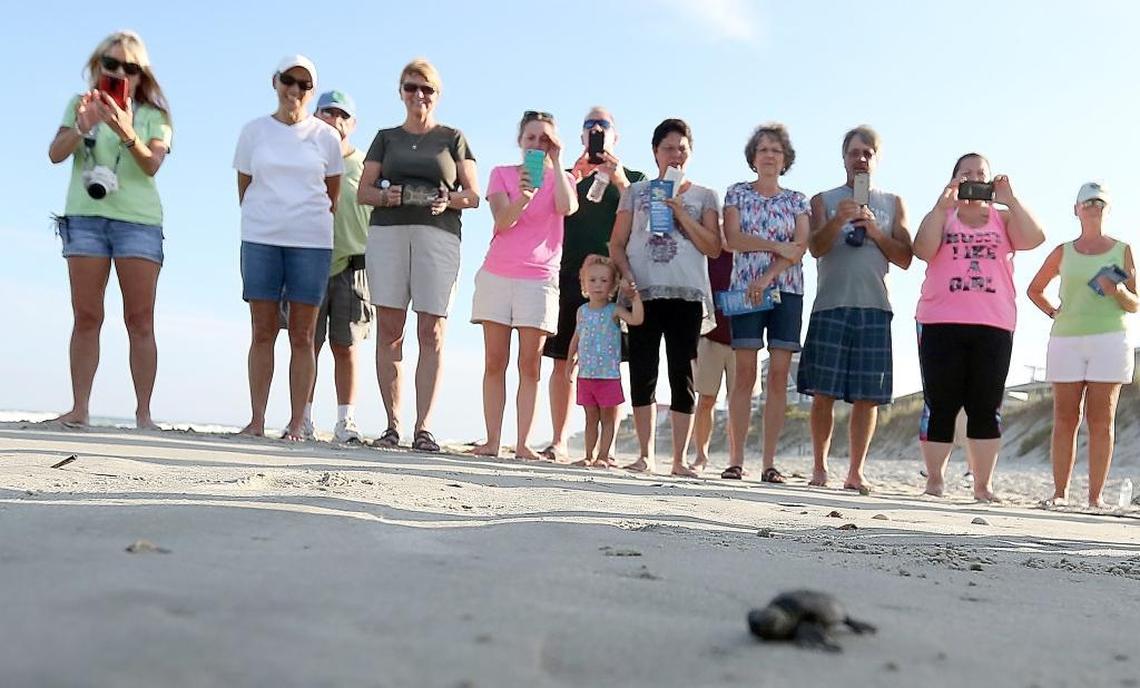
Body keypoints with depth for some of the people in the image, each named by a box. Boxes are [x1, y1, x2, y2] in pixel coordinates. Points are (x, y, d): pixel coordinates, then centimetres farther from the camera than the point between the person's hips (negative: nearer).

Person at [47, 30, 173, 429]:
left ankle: (143, 412, -4)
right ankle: (79, 408, -1)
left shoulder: (153, 115, 9)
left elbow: (152, 164, -6)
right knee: (86, 317, -2)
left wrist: (127, 134, -24)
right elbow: (55, 154, 3)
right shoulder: (80, 105, 15)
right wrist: (82, 127, -15)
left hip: (138, 220, -1)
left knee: (141, 320, -5)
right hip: (85, 216, 2)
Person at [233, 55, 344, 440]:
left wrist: (311, 222, 12)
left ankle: (297, 423, 1)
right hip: (260, 239, 1)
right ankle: (257, 420, 4)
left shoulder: (326, 137, 7)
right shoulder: (254, 131, 9)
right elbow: (244, 187, 14)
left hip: (311, 242, -1)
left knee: (303, 335, -1)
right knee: (262, 331, 1)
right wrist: (263, 219, 13)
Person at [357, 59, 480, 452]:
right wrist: (385, 196, -8)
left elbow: (473, 195, 9)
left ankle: (423, 428, -7)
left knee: (432, 332, -7)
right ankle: (392, 424, 1)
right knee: (389, 329, -3)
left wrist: (449, 200, -11)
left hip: (438, 234, -1)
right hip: (387, 232, 2)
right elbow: (362, 191, 13)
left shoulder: (453, 138, 15)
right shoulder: (386, 138, 19)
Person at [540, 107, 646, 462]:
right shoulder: (568, 176, 21)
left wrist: (618, 180, -10)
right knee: (563, 361, -1)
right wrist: (575, 177, -4)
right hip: (569, 275, 2)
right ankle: (558, 442, 3)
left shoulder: (632, 178, 16)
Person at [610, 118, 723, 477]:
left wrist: (680, 212, -6)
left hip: (687, 295, 0)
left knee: (682, 375, -2)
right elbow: (617, 243, 11)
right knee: (642, 373, -3)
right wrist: (626, 274, -7)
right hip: (643, 293, 1)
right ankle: (645, 455, 5)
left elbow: (714, 248, 3)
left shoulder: (704, 196, 13)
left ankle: (680, 458, 1)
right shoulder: (636, 192, 14)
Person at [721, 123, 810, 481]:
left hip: (787, 290, 2)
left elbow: (801, 247, -2)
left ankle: (770, 461, -1)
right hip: (745, 289, -1)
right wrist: (776, 246, -9)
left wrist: (768, 276, -15)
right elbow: (732, 240, -3)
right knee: (745, 374, -6)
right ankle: (737, 459, -3)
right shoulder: (737, 193, 10)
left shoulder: (797, 200, 12)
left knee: (779, 375, -3)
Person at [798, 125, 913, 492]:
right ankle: (819, 468, 6)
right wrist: (838, 220, -20)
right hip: (830, 306, -1)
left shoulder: (893, 204, 17)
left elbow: (905, 258, 9)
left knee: (868, 395, -1)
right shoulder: (824, 200, 13)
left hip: (874, 308, 1)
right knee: (824, 392, -3)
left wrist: (876, 232, -6)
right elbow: (816, 247, -3)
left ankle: (856, 472, 5)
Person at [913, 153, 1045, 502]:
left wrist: (1010, 200, -8)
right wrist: (942, 205, -12)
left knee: (986, 408, 0)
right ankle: (934, 481, 6)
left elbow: (1034, 239, -3)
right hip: (941, 323, -1)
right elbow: (923, 250, -6)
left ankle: (983, 486, 4)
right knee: (940, 406, -1)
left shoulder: (1003, 219, 16)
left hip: (993, 327, 1)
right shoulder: (941, 215, 13)